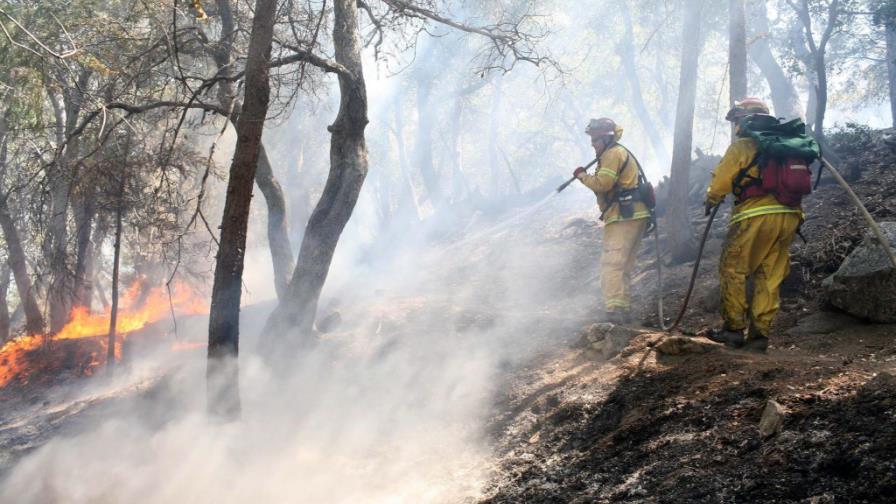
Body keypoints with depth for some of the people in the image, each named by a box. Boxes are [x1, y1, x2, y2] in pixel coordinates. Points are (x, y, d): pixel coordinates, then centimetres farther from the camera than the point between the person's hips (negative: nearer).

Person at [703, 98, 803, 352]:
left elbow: (720, 182, 2)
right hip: (790, 217, 6)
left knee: (732, 270, 5)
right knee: (769, 278, 9)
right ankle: (759, 334, 7)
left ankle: (734, 329, 4)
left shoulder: (742, 146, 0)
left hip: (757, 216, -6)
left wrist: (711, 199, 22)